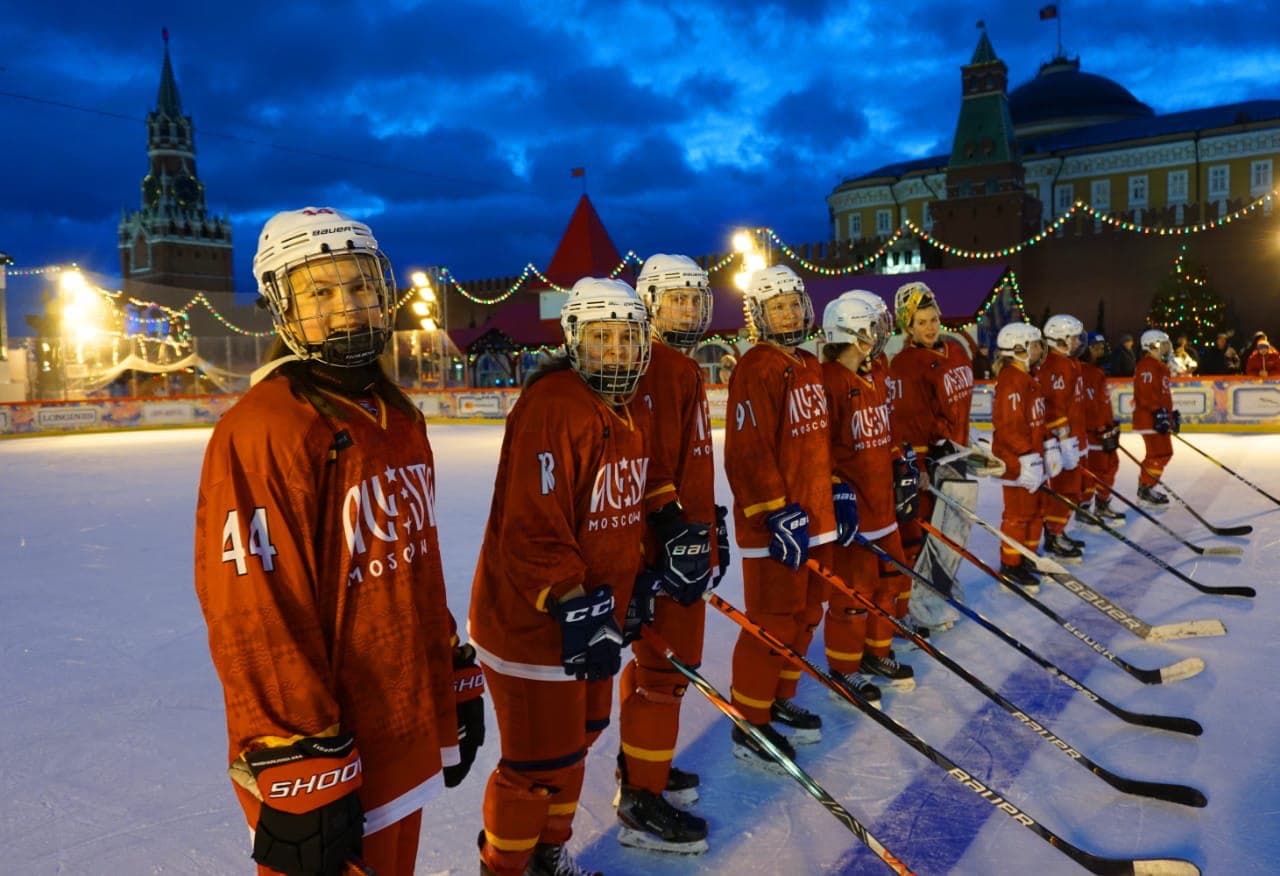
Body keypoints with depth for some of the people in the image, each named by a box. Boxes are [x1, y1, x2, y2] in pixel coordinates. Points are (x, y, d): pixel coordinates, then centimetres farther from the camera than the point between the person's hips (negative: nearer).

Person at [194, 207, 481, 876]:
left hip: (408, 732, 8)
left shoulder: (402, 419, 7)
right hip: (322, 757, -8)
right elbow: (254, 618, -22)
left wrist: (457, 682, 15)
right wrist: (302, 778, -19)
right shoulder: (260, 432, -20)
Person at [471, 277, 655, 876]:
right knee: (542, 759, 3)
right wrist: (572, 606, -27)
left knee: (577, 735, 22)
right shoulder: (551, 406, -22)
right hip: (531, 618, -9)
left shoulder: (632, 414, 8)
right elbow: (531, 527, -27)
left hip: (593, 610, 9)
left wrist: (632, 586, 17)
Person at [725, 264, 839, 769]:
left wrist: (838, 491, 19)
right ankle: (750, 726, 13)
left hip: (815, 518, 9)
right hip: (774, 525, -9)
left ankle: (780, 701, 35)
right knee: (774, 624, -2)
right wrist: (779, 514, -22)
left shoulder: (810, 367, 14)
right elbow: (748, 452, -20)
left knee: (806, 615, 18)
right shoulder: (756, 369, -14)